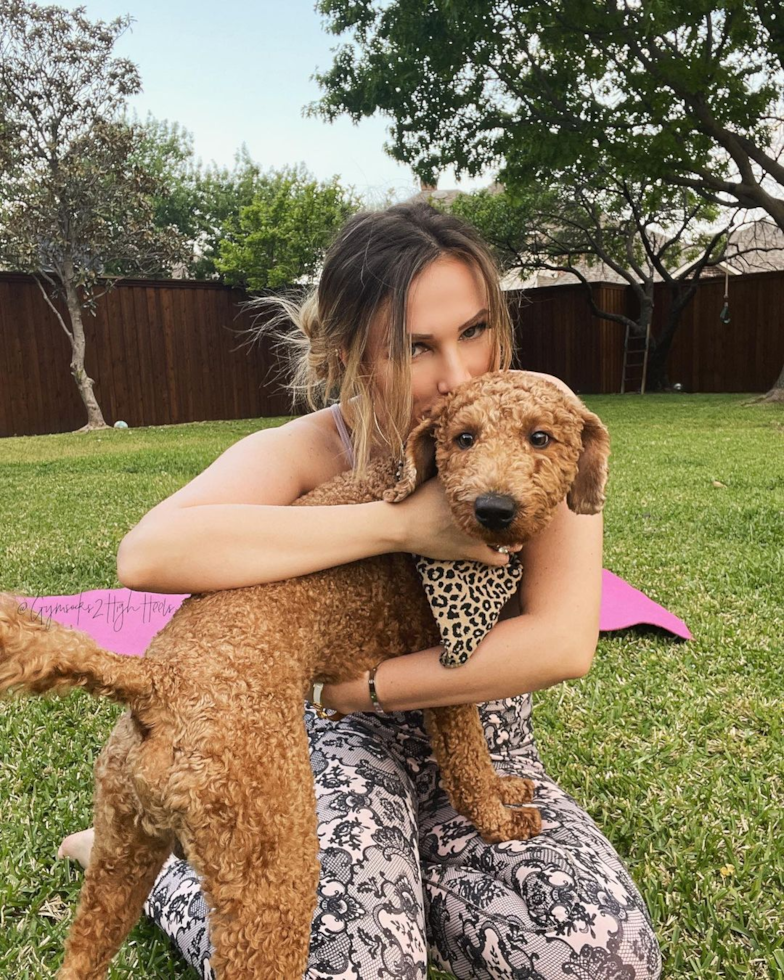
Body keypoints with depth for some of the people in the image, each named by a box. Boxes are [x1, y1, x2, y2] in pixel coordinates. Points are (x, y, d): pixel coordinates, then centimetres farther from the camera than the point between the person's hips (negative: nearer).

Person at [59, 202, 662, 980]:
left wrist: (349, 686, -24)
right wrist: (398, 523, -38)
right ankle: (156, 868, 7)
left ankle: (386, 879, 7)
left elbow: (565, 643, -24)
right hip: (350, 745, -2)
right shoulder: (314, 450, -18)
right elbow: (146, 554, -37)